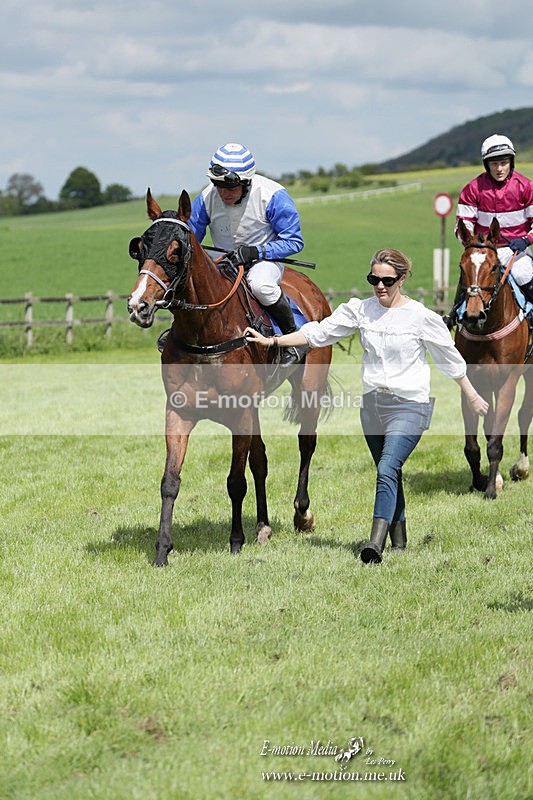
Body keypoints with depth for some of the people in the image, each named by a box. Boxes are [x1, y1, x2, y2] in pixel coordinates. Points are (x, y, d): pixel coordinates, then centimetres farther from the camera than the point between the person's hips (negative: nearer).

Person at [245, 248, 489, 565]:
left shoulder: (422, 317, -7)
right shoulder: (360, 310, 3)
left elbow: (451, 358, 3)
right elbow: (318, 332, 5)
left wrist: (472, 397, 11)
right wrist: (272, 341, -1)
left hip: (410, 406, -5)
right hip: (373, 405, 5)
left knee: (387, 470, -21)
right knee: (390, 475, 16)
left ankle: (376, 544, -30)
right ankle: (399, 539, 32)